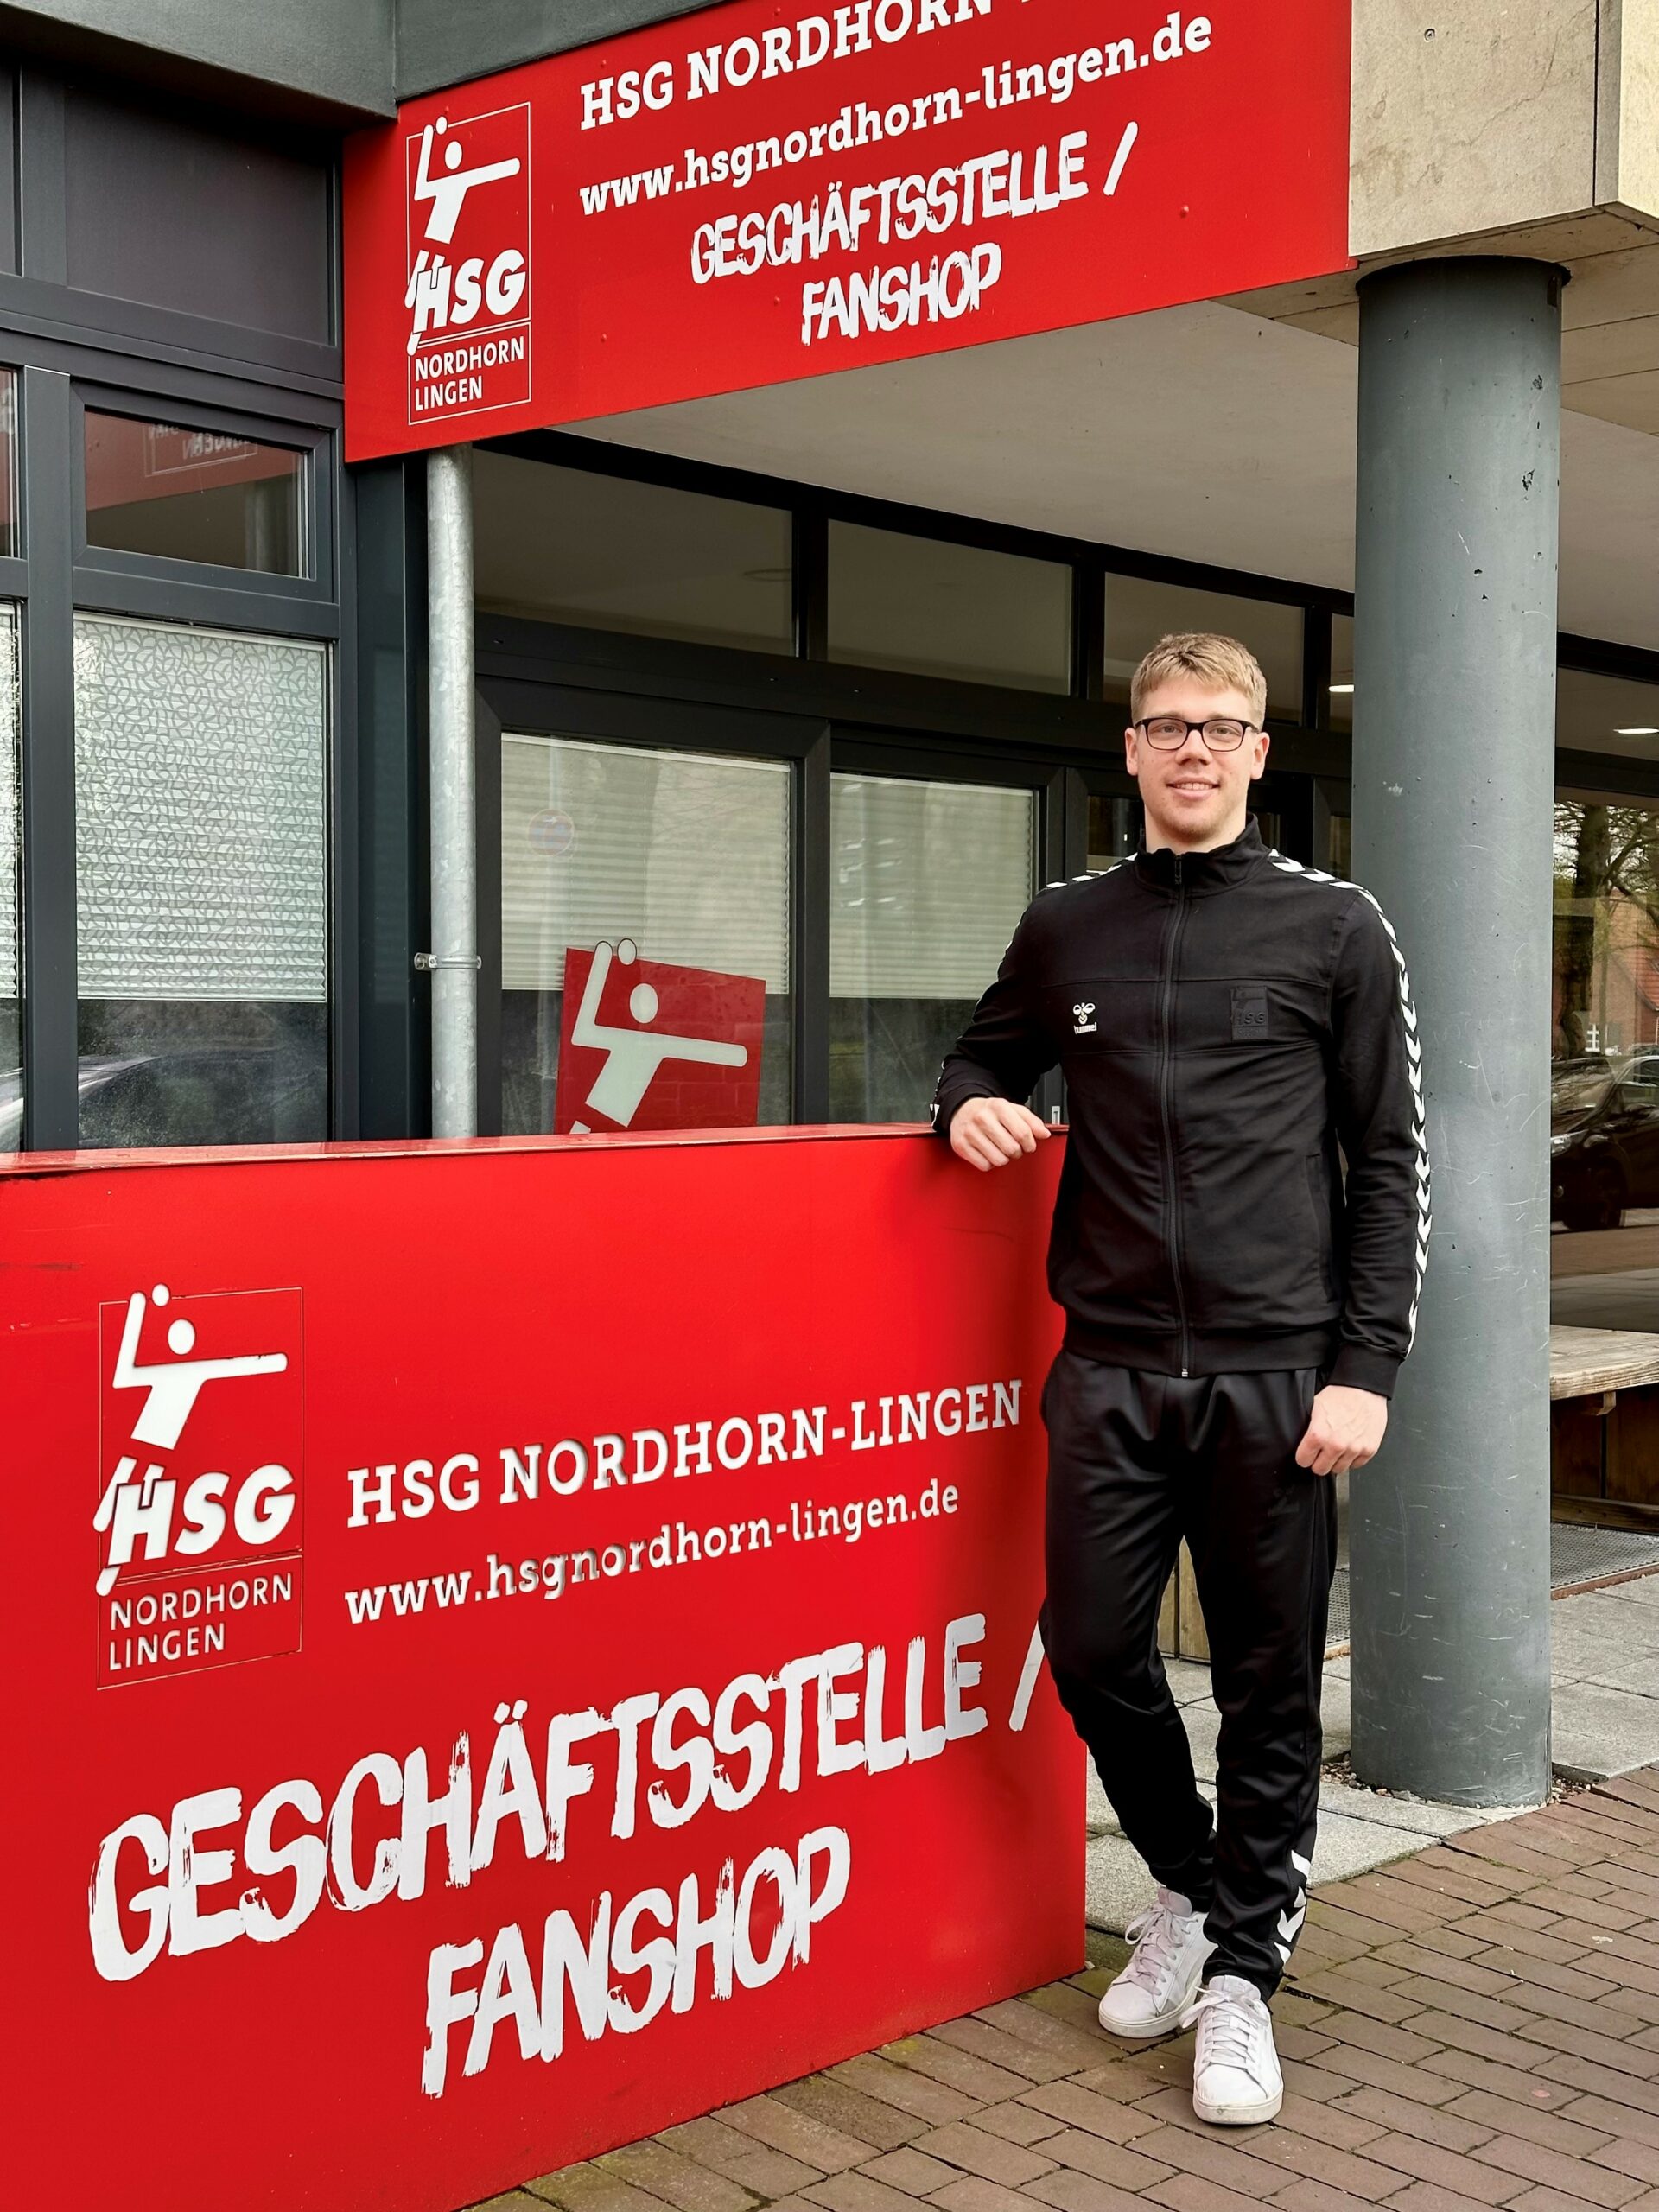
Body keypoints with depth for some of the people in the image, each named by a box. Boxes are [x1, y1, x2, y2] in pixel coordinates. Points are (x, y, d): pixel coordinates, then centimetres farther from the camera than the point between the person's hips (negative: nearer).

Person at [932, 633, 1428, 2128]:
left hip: (1275, 1373, -2)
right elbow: (988, 1055, 24)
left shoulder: (1336, 928, 1)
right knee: (1093, 1654, 6)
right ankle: (1187, 1887, 33)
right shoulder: (1066, 930, 10)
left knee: (1271, 1686, 5)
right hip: (1111, 1371, 3)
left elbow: (1391, 1160, 0)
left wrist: (1367, 1366, -7)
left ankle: (1242, 1968, 23)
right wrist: (973, 1105, -1)